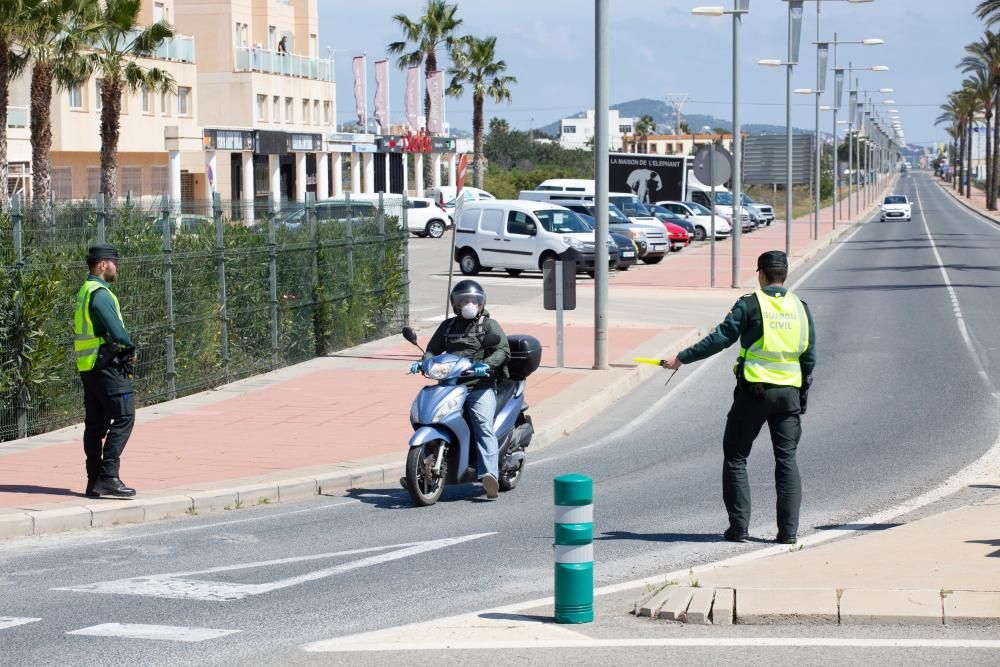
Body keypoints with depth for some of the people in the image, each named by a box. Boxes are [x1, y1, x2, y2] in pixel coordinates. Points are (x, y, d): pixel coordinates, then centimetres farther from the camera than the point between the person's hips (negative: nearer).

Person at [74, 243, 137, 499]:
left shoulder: (85, 291, 18)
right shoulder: (100, 293, -14)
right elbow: (116, 330, -22)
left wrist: (125, 350, 7)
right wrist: (131, 348, -3)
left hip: (88, 367, 10)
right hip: (105, 365, -10)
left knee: (95, 424, 11)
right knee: (124, 416, -11)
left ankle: (94, 481, 13)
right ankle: (108, 476, -16)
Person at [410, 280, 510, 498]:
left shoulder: (489, 325, 8)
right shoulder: (448, 326, 21)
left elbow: (503, 350, -3)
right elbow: (433, 348, 21)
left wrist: (486, 365, -21)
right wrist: (423, 362, -1)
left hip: (481, 385, -4)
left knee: (483, 425, -23)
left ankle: (490, 474, -35)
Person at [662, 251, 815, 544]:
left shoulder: (749, 304, -7)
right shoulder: (800, 308, 6)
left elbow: (720, 338, -9)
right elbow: (809, 356, 8)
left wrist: (682, 358, -3)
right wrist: (803, 393, 18)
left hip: (754, 391, -3)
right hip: (789, 392, 4)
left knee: (736, 457, 8)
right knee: (787, 459, 8)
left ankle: (739, 526, 3)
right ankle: (788, 529, 3)